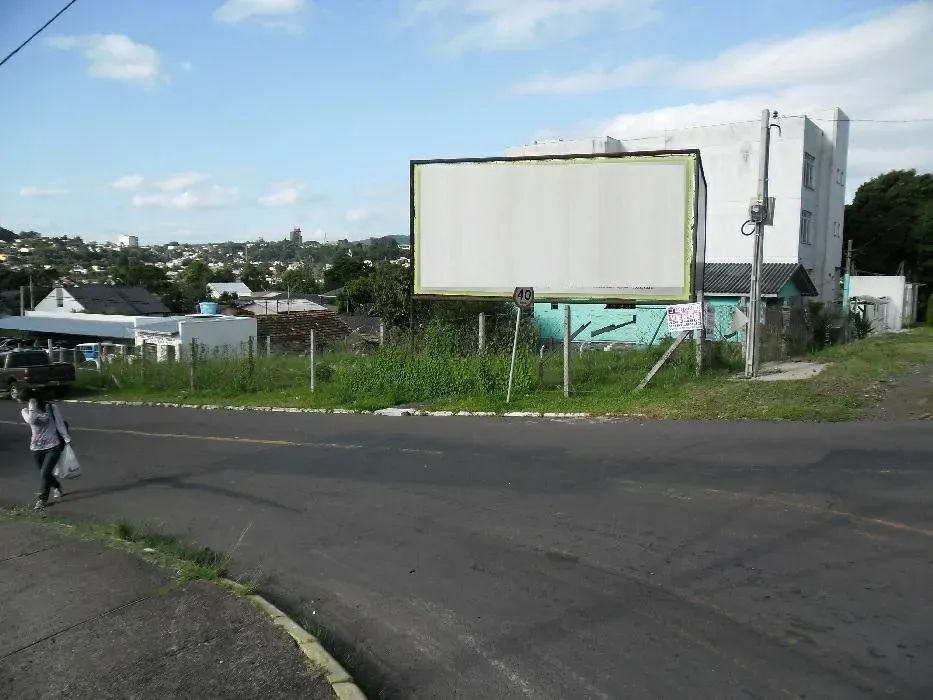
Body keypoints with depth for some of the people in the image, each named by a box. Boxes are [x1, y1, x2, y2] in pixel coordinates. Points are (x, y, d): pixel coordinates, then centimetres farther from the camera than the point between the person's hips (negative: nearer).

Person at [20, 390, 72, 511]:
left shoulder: (52, 408, -5)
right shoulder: (26, 411, 0)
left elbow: (60, 425, -3)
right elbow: (31, 421, -22)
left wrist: (67, 440, -5)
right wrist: (32, 406, -21)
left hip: (53, 446, -4)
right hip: (36, 448, 4)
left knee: (44, 473, -10)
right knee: (44, 473, 15)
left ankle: (43, 500, 5)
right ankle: (57, 487, 44)